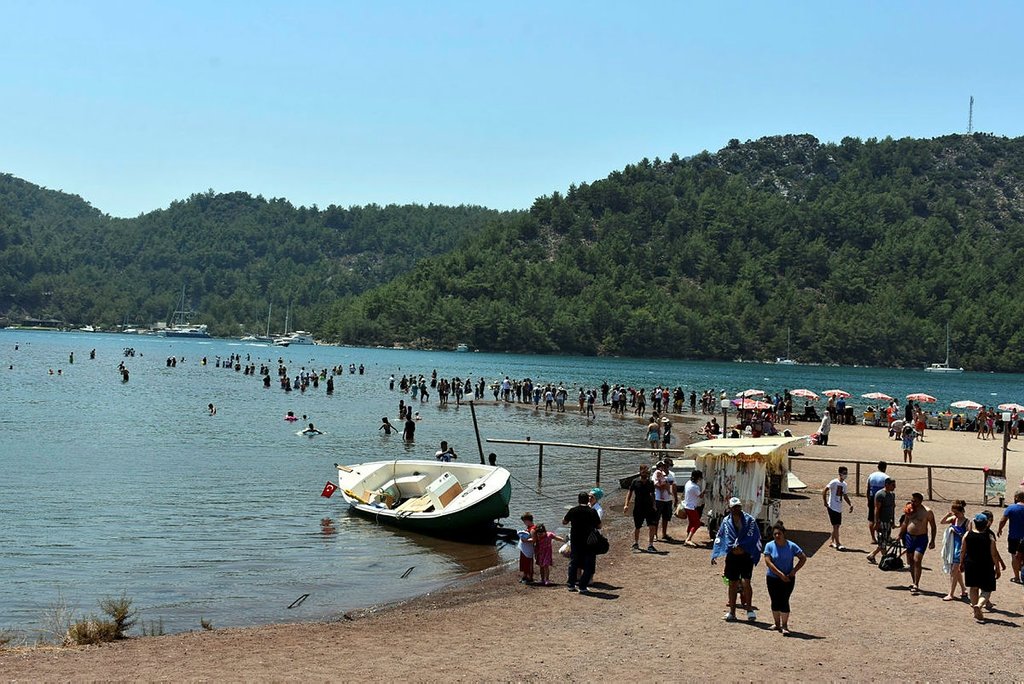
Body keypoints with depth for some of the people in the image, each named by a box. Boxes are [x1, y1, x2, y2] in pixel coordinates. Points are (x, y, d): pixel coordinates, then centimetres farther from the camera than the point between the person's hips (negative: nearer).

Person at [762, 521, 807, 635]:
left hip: (788, 579, -1)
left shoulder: (791, 546, -6)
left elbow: (803, 558, 0)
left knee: (784, 601, -9)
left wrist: (794, 571, -9)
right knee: (775, 601, 9)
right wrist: (780, 574, -18)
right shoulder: (769, 546, -7)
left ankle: (784, 626, -5)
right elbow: (768, 562, -13)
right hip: (773, 578, 1)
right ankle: (777, 624, 25)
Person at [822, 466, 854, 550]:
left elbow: (845, 496, 23)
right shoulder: (834, 482, -14)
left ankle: (832, 542, 23)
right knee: (835, 525, -8)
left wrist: (850, 504, 11)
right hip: (833, 507, -8)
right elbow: (824, 491, -17)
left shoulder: (845, 484, 11)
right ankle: (837, 544, -7)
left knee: (837, 526, 11)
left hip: (839, 508, 8)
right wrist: (825, 502, -18)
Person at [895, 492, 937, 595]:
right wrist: (900, 536, 18)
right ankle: (914, 582, 24)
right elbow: (905, 523, 18)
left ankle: (916, 585, -12)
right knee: (911, 561, 10)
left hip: (921, 538, -5)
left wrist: (932, 541, -6)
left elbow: (933, 526, -2)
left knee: (917, 561, -14)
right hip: (909, 537, 6)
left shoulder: (927, 511, -9)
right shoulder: (909, 509, 5)